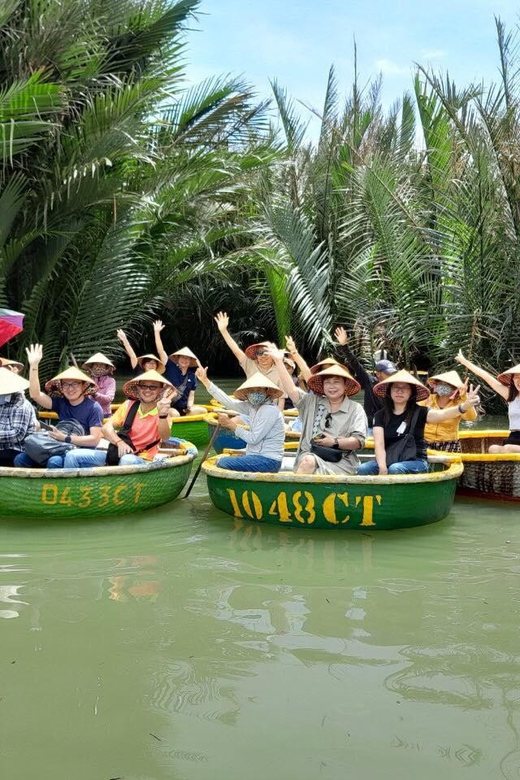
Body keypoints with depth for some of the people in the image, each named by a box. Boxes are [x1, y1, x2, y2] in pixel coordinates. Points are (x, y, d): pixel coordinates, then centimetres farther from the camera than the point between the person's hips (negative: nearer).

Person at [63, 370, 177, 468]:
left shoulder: (165, 412, -3)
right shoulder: (129, 405, 9)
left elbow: (164, 437, -24)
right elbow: (107, 427, 3)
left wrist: (163, 415, -44)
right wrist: (119, 442, -17)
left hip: (141, 461, -4)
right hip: (117, 454, 5)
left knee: (128, 460, -40)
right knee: (73, 456, -10)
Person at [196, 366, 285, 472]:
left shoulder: (270, 410, -17)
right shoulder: (252, 406, 7)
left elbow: (253, 438, -18)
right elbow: (229, 402, 3)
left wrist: (231, 425, -10)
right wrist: (205, 381, 2)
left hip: (269, 461, -9)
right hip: (257, 456, 9)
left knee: (223, 463, -16)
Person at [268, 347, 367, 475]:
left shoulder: (355, 409, 11)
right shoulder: (312, 402, 20)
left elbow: (358, 441, 1)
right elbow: (291, 390, 7)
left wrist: (335, 442, -12)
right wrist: (279, 362, 5)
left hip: (340, 462, -2)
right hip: (310, 454, 2)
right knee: (309, 460, -35)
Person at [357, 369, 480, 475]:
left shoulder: (419, 412, -2)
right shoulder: (380, 415, 5)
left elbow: (442, 414, -22)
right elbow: (379, 444, -6)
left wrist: (464, 407, -43)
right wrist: (382, 468, -24)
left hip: (415, 462, -2)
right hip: (389, 460, 2)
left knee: (395, 469, -35)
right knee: (363, 469, -27)